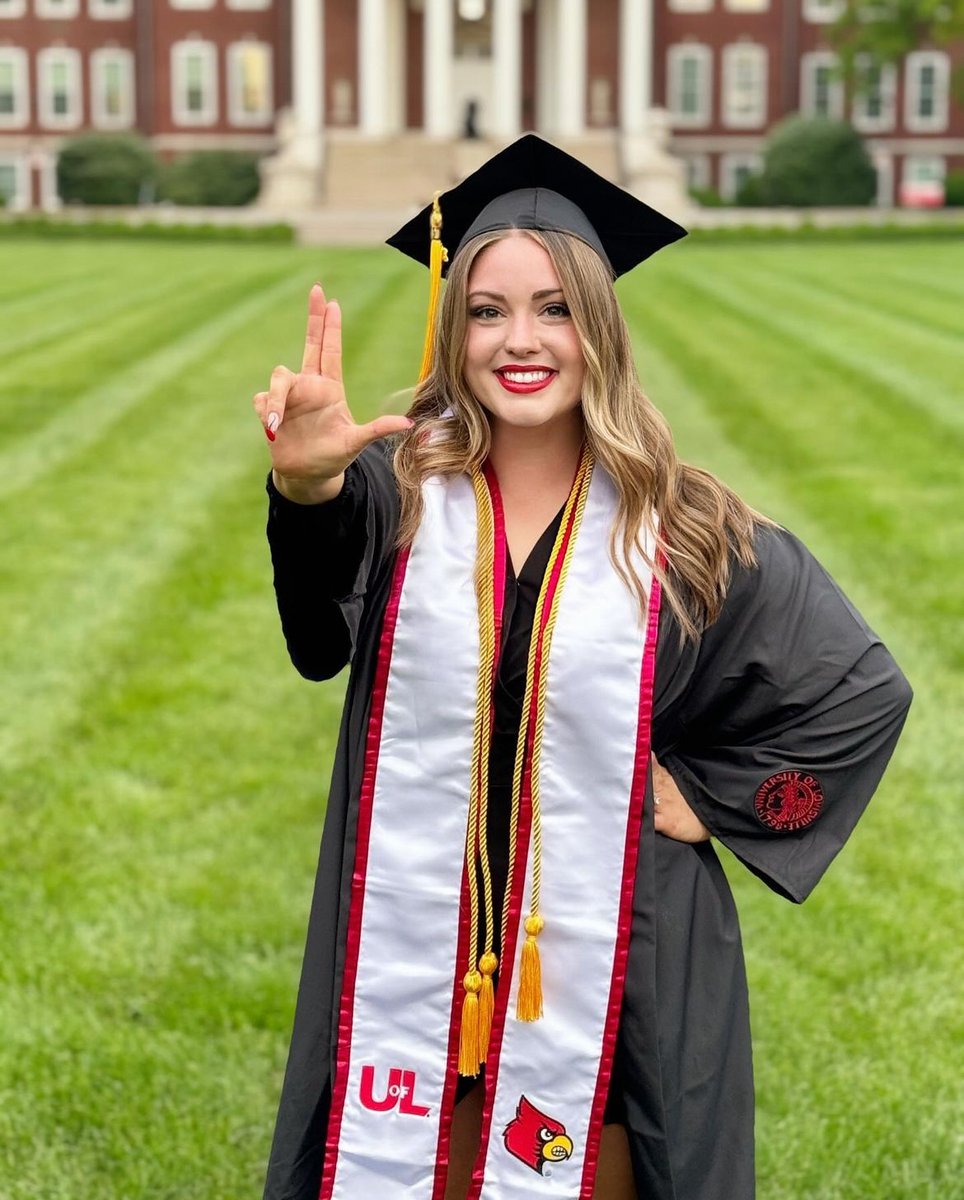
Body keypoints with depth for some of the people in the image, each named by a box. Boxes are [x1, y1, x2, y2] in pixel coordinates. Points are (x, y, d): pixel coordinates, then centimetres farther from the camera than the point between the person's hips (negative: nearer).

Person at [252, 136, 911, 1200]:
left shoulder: (686, 535, -4)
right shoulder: (399, 488, -4)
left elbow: (864, 692, 4)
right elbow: (326, 567, -29)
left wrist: (712, 799, -3)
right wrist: (307, 479, -50)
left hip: (608, 969, 0)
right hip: (412, 962, 1)